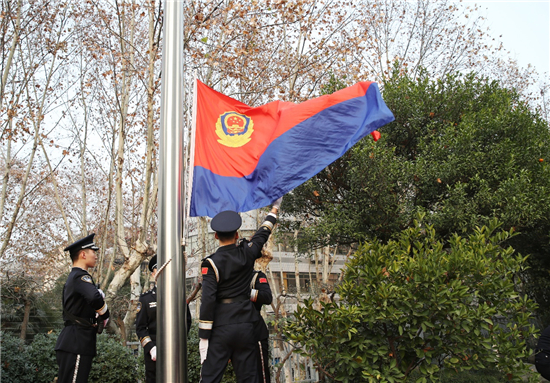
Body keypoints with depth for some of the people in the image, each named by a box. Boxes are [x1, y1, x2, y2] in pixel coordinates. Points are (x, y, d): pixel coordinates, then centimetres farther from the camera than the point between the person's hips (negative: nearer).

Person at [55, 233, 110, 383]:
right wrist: (105, 315, -15)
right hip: (77, 342, -10)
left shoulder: (73, 277, 19)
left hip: (73, 341, 10)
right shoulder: (80, 276, -14)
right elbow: (95, 298, -33)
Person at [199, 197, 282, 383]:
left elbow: (208, 301, -12)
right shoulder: (247, 254, 2)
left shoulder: (211, 263, -8)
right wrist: (274, 210, 38)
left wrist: (203, 337, -7)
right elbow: (262, 234, 21)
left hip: (220, 328, -3)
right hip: (246, 327, 3)